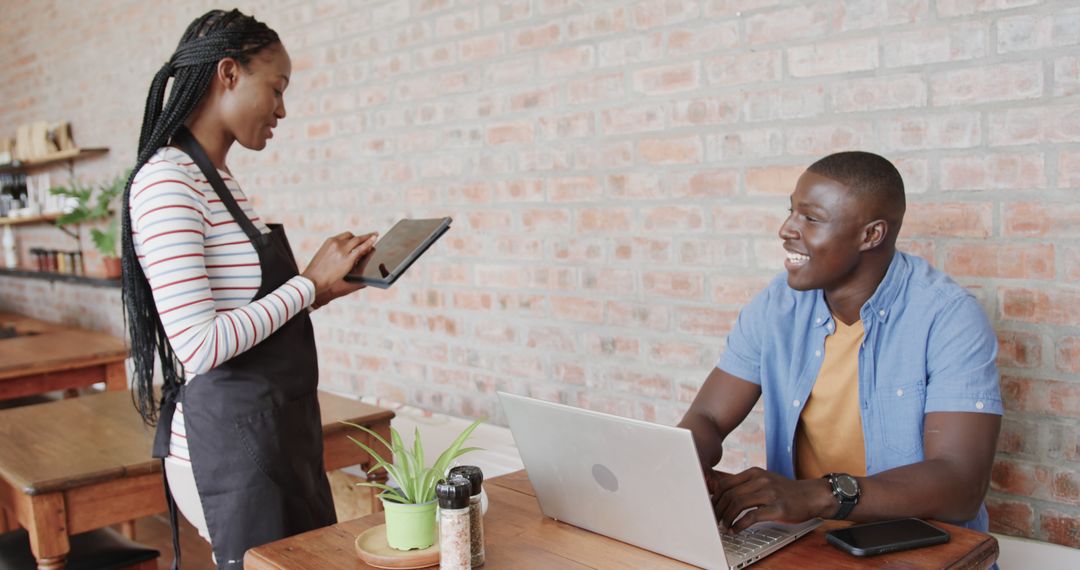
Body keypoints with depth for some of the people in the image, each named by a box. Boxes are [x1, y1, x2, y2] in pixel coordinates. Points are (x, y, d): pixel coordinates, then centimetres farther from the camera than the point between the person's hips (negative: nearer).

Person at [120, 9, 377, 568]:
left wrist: (324, 285, 4)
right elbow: (199, 345, -24)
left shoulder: (219, 181, 12)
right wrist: (310, 283, -17)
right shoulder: (165, 181, -17)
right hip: (229, 444, -9)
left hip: (280, 433, 9)